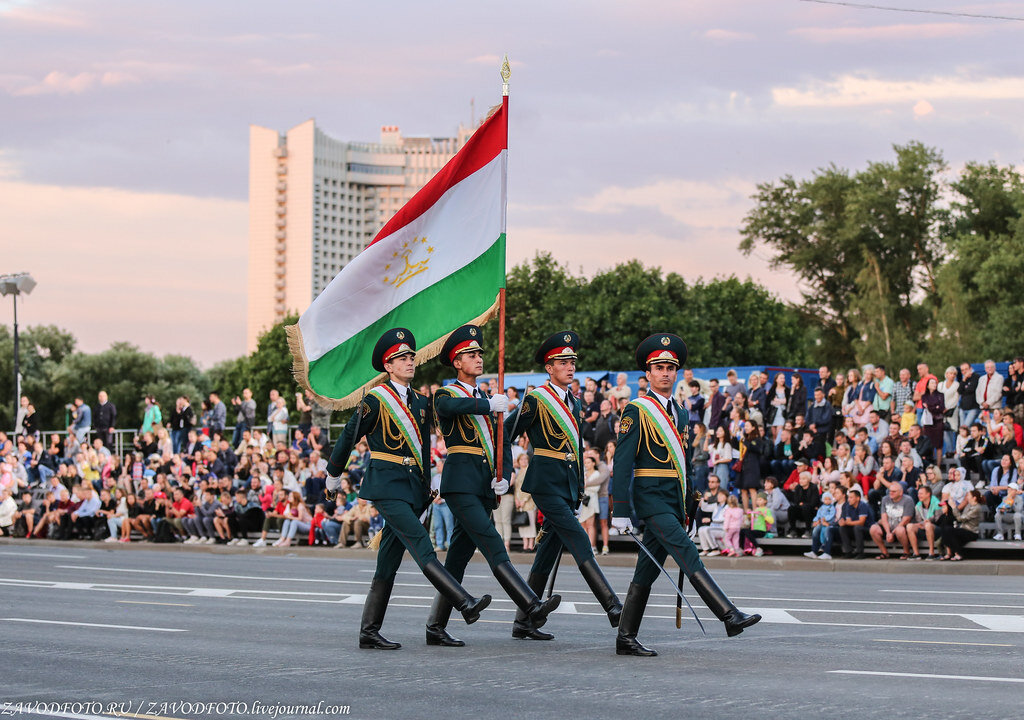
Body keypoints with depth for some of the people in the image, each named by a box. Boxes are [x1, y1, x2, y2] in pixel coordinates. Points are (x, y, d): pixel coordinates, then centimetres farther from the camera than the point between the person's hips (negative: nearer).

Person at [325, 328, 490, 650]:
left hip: (413, 487, 7)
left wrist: (426, 488, 24)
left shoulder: (421, 403, 15)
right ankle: (466, 605, -28)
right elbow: (348, 437, 4)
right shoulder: (375, 400, -5)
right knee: (422, 548, -17)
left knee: (389, 561, 6)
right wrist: (333, 477, 12)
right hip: (387, 486, -7)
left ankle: (369, 632, 8)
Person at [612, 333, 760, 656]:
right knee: (688, 555, -18)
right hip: (651, 499, -7)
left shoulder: (681, 413, 17)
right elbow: (622, 463, -10)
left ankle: (626, 638, 11)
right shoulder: (637, 411, -5)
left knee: (648, 571, 8)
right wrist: (621, 511, -15)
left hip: (673, 502, 7)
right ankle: (730, 616, -27)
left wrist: (688, 506, 20)